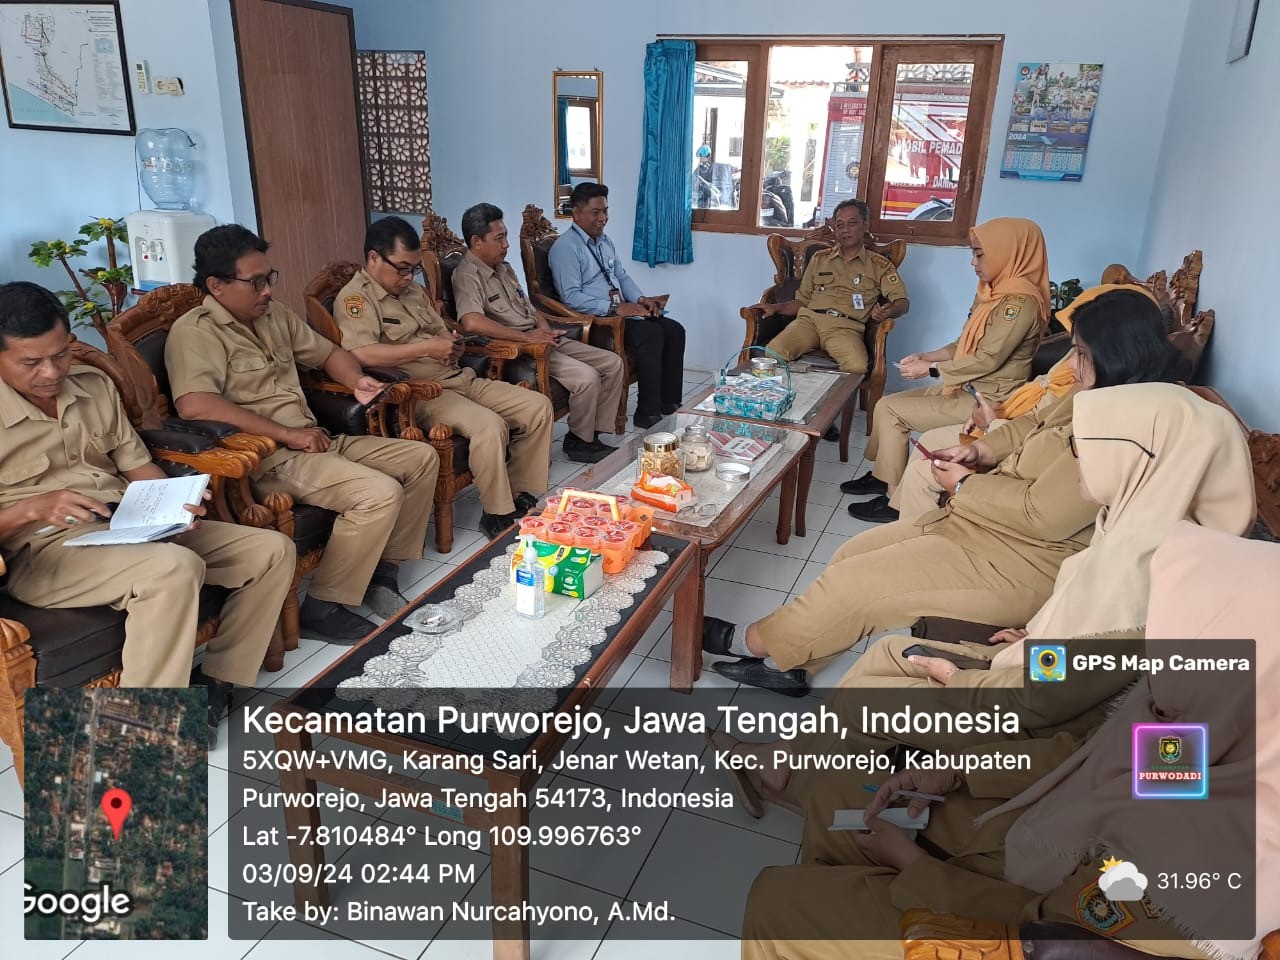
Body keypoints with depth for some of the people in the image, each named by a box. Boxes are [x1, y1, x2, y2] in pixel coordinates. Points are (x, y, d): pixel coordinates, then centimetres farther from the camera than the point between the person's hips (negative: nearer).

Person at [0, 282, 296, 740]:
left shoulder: (94, 385, 11)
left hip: (131, 528, 7)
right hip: (44, 551, -6)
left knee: (274, 550, -7)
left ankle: (216, 682, 0)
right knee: (175, 568, -38)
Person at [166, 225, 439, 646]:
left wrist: (357, 381, 2)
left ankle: (383, 569, 8)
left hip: (317, 441, 9)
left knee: (422, 458, 3)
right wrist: (286, 433, -24)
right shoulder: (195, 331, -11)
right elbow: (194, 405, -28)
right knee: (380, 493, -27)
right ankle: (322, 607, -12)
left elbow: (329, 353, 26)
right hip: (268, 457, -9)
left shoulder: (274, 313, 14)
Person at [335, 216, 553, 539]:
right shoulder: (355, 298, -6)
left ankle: (521, 496, 4)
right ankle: (497, 515, -16)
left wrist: (452, 344, 1)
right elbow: (361, 353, -23)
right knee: (489, 424, -33)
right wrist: (427, 348, -22)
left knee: (538, 406, -3)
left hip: (459, 378, 9)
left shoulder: (413, 291, 19)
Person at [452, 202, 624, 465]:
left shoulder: (504, 268, 17)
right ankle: (578, 442, -3)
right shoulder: (467, 275, -13)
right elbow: (472, 322, -31)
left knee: (613, 363, 1)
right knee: (586, 377, -26)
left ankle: (592, 434, 7)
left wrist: (545, 328, 1)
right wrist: (526, 336, -25)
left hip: (543, 339, 10)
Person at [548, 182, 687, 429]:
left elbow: (623, 276, 23)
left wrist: (641, 299, 2)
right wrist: (615, 308, -24)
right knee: (650, 334, -28)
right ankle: (648, 413, -22)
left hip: (622, 312, 9)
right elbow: (572, 297, -19)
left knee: (674, 330, -7)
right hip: (593, 320, -9)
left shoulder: (605, 242, 18)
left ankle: (669, 403, -3)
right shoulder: (565, 248, -10)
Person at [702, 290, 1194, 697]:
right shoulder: (1100, 398, 6)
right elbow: (1035, 425, 21)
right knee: (855, 553, 8)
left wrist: (966, 485, -13)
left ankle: (756, 642, 11)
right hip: (980, 524, 11)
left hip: (1020, 566, -11)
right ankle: (784, 661, 14)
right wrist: (981, 451, 1)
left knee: (850, 582, -10)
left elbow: (1043, 514, -28)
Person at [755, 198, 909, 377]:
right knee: (773, 353, -32)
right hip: (810, 318, 2)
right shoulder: (819, 259, 27)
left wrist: (889, 311, -14)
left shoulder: (879, 265, 18)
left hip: (846, 326, -2)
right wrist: (776, 308, 8)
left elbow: (903, 301, 10)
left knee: (857, 367, -37)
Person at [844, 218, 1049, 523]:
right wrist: (926, 356, 1)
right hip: (967, 387, 10)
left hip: (986, 400, -10)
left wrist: (930, 369, -16)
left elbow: (988, 359, -24)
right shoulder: (995, 292, 11)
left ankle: (894, 499, -6)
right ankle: (881, 476, 18)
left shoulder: (1020, 302, -20)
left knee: (891, 410, -14)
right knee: (887, 403, 6)